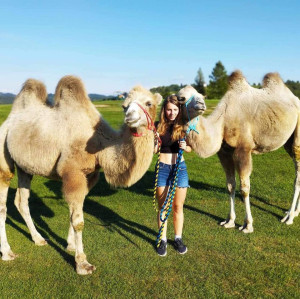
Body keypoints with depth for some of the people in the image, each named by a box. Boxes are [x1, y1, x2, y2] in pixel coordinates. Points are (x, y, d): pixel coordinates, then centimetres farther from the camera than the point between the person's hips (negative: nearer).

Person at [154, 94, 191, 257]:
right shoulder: (158, 126, -2)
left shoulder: (183, 126, 0)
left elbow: (190, 149, 9)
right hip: (162, 168, -1)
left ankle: (178, 239, 26)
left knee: (178, 206, 9)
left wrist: (185, 146, -13)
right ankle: (163, 240, 22)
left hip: (180, 167, 1)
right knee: (163, 206, 7)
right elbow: (153, 150, -1)